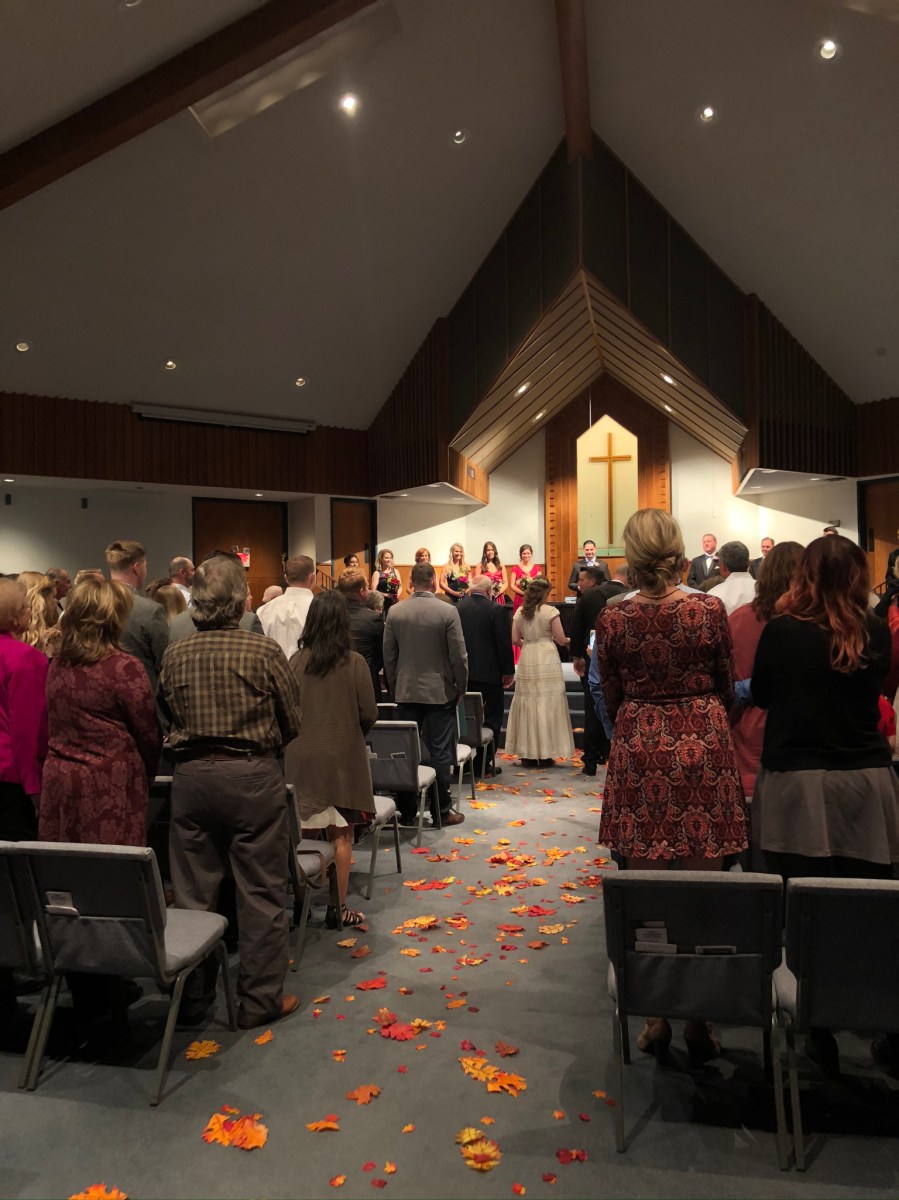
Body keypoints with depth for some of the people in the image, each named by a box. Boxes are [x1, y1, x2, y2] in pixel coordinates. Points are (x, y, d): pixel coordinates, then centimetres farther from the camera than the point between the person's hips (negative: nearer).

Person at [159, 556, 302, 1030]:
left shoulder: (174, 654, -2)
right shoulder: (264, 651, -11)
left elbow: (168, 717, 10)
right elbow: (292, 722, -3)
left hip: (191, 775, 4)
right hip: (252, 776, -3)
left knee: (192, 893, 14)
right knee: (261, 893, 9)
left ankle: (191, 999, 27)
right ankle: (260, 1000, 18)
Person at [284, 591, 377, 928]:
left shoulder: (296, 661, -7)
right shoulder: (354, 663, -11)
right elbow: (369, 714, -8)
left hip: (301, 758, 2)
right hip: (342, 759, -2)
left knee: (304, 834, 13)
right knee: (341, 836, 9)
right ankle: (338, 908, 16)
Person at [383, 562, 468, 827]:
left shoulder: (394, 613, -1)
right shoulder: (448, 612, -10)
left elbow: (389, 655, 4)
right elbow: (459, 655, -9)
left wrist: (394, 687, 14)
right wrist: (461, 687, 4)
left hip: (406, 692, 3)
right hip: (439, 692, -3)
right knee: (440, 754, 4)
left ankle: (406, 810, 15)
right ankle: (442, 811, 10)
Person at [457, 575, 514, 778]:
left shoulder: (457, 609, 1)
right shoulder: (497, 610, -11)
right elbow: (504, 644, -12)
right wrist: (508, 671, 0)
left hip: (463, 673, 4)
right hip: (489, 673, -4)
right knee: (491, 719, 4)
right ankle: (486, 764, 5)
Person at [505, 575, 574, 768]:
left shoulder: (519, 612, 6)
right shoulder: (550, 611, -7)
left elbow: (515, 640, 6)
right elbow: (561, 640, -5)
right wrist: (570, 640, 16)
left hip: (526, 661, 4)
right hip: (547, 661, -4)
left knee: (527, 704, 9)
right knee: (547, 705, 2)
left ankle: (527, 754, 13)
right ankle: (545, 754, 5)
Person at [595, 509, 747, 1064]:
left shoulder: (613, 619, -3)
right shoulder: (710, 610, -5)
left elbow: (612, 699, 6)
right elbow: (728, 688, 6)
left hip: (640, 752, 1)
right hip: (703, 750, 0)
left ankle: (656, 1014, 19)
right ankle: (698, 1019, 18)